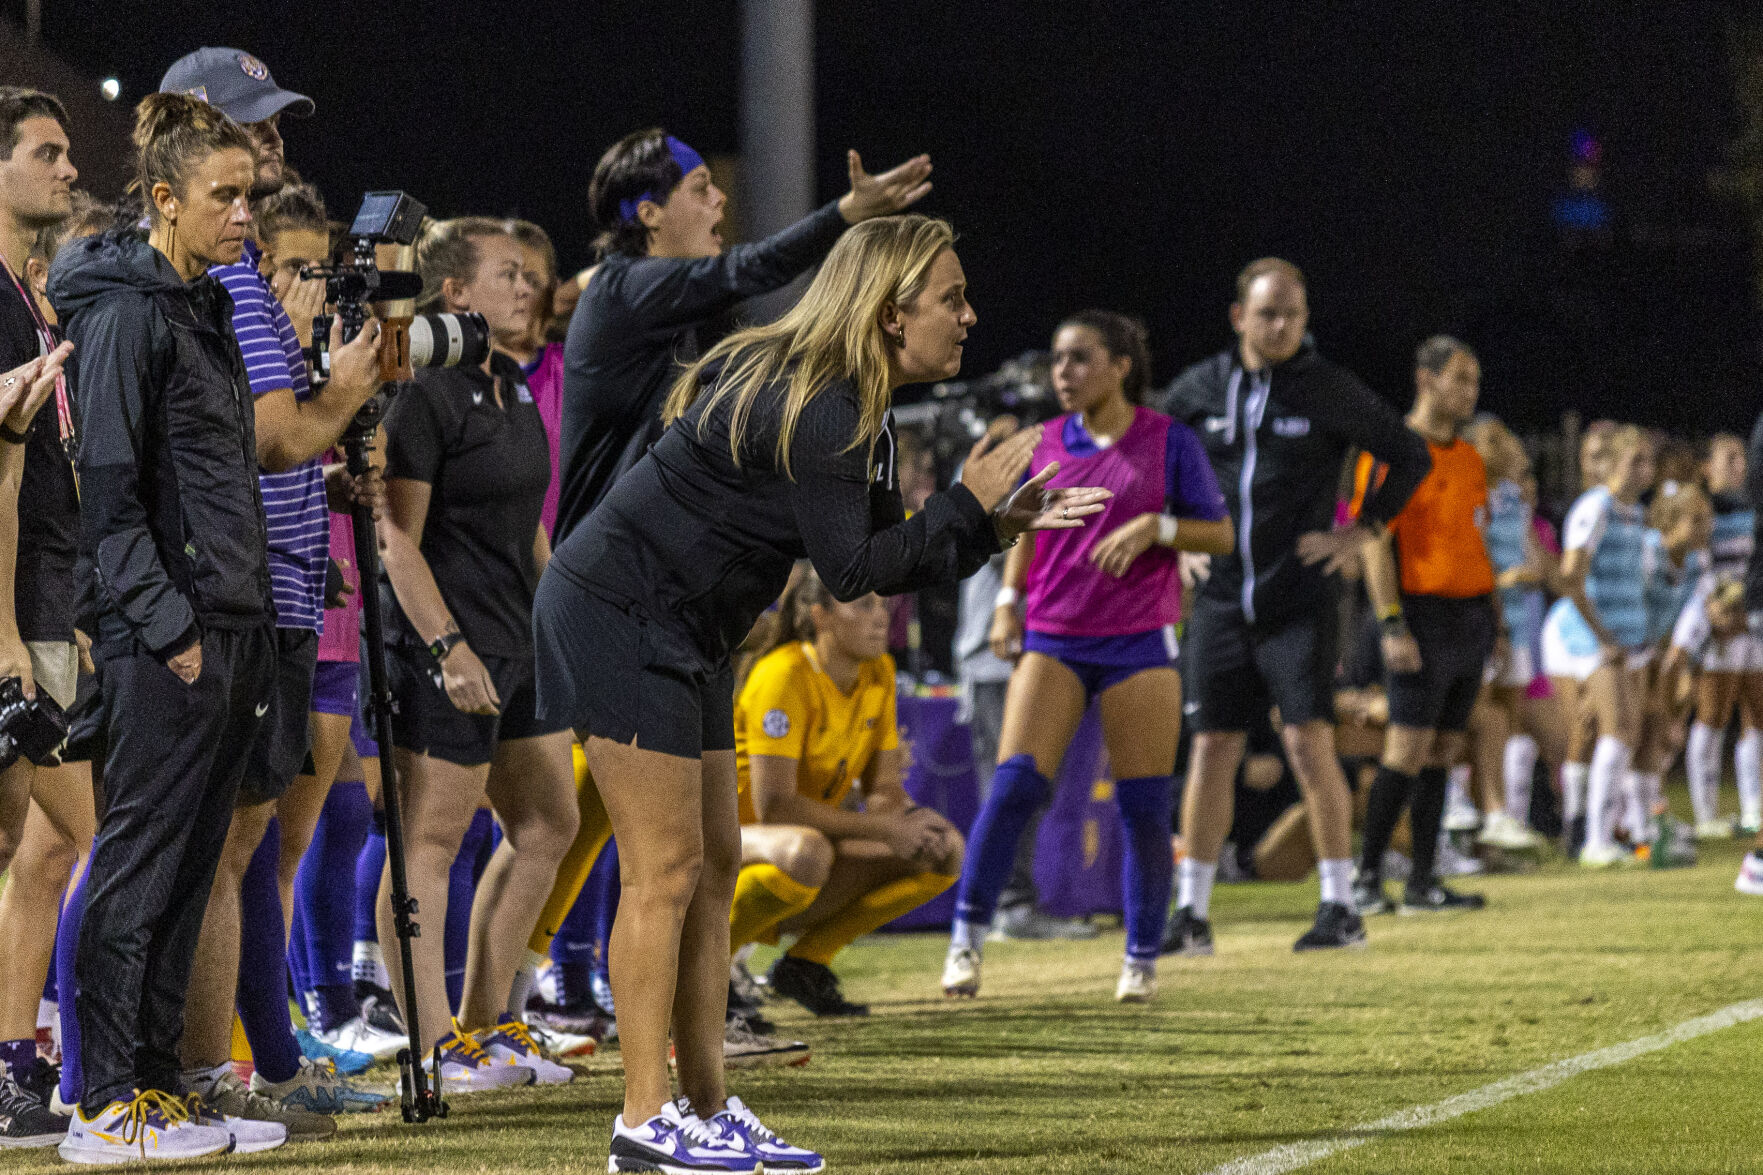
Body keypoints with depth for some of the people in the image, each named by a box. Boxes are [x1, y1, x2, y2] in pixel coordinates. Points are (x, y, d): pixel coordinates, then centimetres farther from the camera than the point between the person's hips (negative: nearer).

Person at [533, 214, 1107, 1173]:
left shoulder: (855, 411, 11)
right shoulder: (814, 411, -21)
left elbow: (888, 559, 12)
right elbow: (850, 571, -22)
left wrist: (1000, 525, 0)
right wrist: (968, 501, -15)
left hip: (681, 638, 11)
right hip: (618, 617, -11)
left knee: (713, 868, 10)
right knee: (666, 869, -9)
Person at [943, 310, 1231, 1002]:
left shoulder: (1169, 442, 0)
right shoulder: (1045, 446, 8)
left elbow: (1220, 534, 1)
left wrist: (1155, 526, -15)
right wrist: (1009, 599, 8)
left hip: (1139, 642, -2)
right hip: (1052, 640, 2)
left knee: (1144, 807, -1)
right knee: (1014, 784, -13)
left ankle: (1142, 960, 12)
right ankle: (967, 938, -6)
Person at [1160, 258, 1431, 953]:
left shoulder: (1329, 390, -3)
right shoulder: (1201, 388, 4)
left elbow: (1410, 457, 4)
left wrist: (1358, 535, -2)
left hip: (1299, 601, -3)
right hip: (1221, 601, 3)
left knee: (1309, 742, -11)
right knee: (1212, 751, 4)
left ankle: (1339, 907, -4)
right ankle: (1191, 912, 10)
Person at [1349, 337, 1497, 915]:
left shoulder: (1471, 459, 16)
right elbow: (1375, 543, -11)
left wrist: (1491, 621, 16)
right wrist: (1392, 625, -17)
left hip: (1472, 615, 7)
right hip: (1424, 615, -7)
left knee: (1443, 752, 6)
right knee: (1408, 749, -11)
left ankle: (1423, 880, 8)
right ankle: (1366, 877, -6)